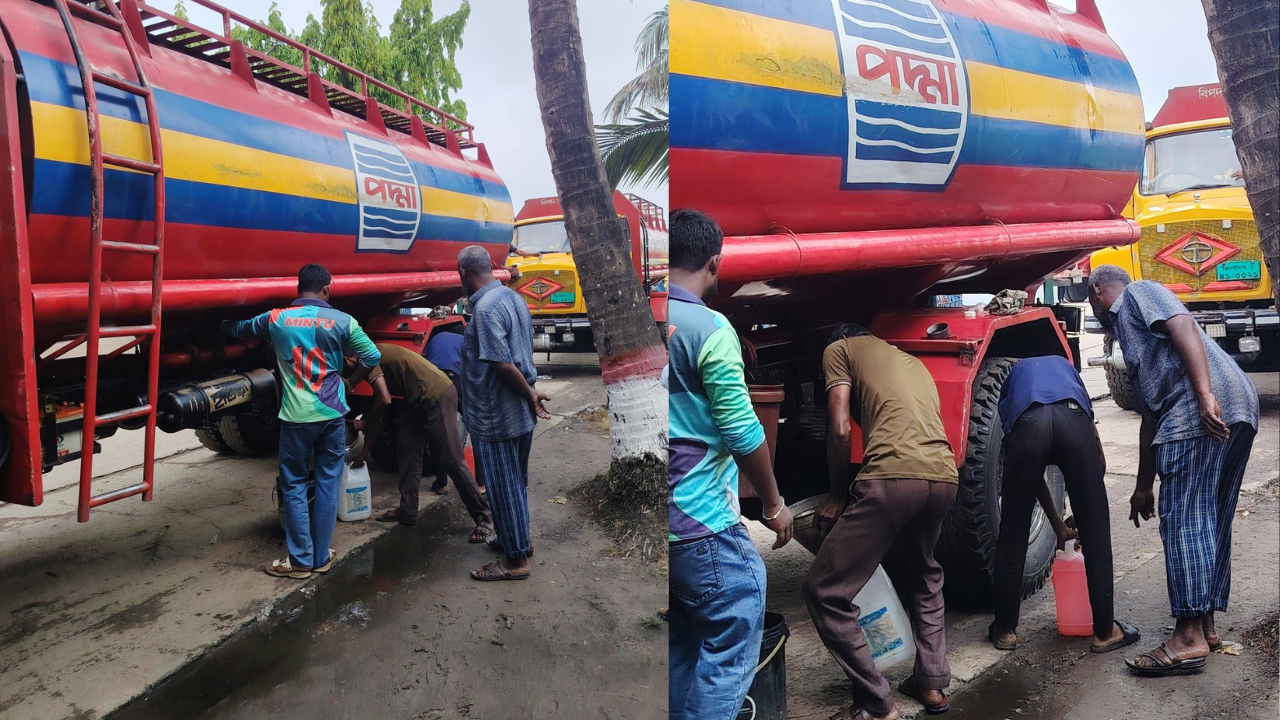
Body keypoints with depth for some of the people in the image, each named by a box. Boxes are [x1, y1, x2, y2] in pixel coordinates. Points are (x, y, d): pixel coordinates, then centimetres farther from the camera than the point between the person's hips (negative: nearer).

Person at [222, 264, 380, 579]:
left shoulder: (276, 319, 1)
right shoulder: (342, 321, -1)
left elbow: (235, 329, 16)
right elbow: (372, 357, -1)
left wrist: (221, 323, 39)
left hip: (296, 417, -1)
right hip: (333, 414, 1)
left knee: (293, 487, 9)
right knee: (328, 484, 9)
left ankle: (300, 560, 12)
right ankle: (322, 557, 17)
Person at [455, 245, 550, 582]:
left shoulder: (485, 308, -22)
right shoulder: (513, 297, 7)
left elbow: (503, 366, -25)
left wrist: (530, 395, -13)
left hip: (495, 418, -9)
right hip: (521, 414, 9)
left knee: (503, 487, 3)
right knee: (516, 480, 22)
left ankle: (516, 560, 14)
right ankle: (519, 539, 38)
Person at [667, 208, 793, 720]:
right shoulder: (709, 327, -14)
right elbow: (742, 432, -14)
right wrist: (773, 504, -1)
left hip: (665, 522, 8)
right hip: (701, 522, -7)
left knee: (681, 642, 20)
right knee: (732, 642, 4)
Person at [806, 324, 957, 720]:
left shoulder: (840, 348, 15)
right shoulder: (913, 361, 34)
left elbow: (841, 430, 3)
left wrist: (838, 496, 15)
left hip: (894, 476, -7)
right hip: (944, 476, 8)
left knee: (825, 591, 4)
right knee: (922, 573, 34)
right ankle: (933, 683, 34)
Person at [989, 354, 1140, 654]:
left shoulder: (1013, 376, 39)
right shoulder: (1066, 366, 42)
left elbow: (1032, 474, 39)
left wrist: (1059, 526, 47)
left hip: (1026, 424, 0)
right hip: (1072, 417, 1)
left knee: (1013, 533, 14)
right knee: (1095, 534, 14)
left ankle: (1005, 629, 25)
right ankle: (1105, 631, 25)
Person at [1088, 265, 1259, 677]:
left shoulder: (1138, 293, 10)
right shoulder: (1131, 331, 32)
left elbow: (1184, 327, -12)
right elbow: (1151, 418, 32)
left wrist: (1204, 393, -24)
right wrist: (1144, 486, 34)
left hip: (1205, 410, -10)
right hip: (1238, 411, 10)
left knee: (1183, 521, -9)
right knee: (1211, 522, 14)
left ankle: (1189, 638, -7)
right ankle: (1206, 626, 21)